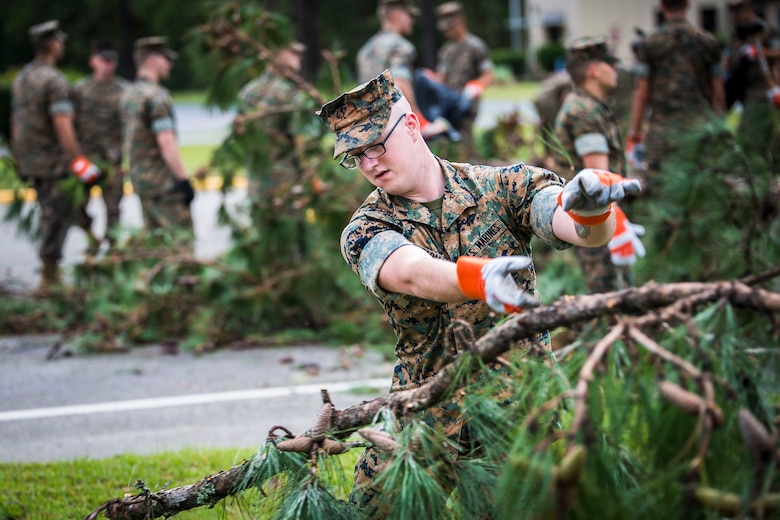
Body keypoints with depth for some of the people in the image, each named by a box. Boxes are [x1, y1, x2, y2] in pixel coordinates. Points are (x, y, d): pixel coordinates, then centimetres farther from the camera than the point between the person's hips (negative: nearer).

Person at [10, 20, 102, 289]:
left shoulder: (21, 77, 11)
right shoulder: (54, 80, -16)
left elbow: (14, 121, 16)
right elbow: (62, 125, -22)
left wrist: (18, 157, 23)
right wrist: (79, 161, -20)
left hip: (29, 162, 9)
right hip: (53, 161, -9)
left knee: (52, 214, 18)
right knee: (57, 217, -3)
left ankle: (51, 274, 21)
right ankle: (49, 279, -2)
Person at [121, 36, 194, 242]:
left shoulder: (129, 94, 13)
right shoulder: (156, 96, -16)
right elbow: (166, 143, -22)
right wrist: (184, 180, -20)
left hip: (139, 180, 9)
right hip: (163, 184, -9)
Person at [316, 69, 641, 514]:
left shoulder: (501, 187, 0)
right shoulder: (368, 229, -2)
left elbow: (588, 233, -17)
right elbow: (410, 274, -26)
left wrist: (589, 213, -44)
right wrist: (477, 277, -49)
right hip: (426, 419, 1)